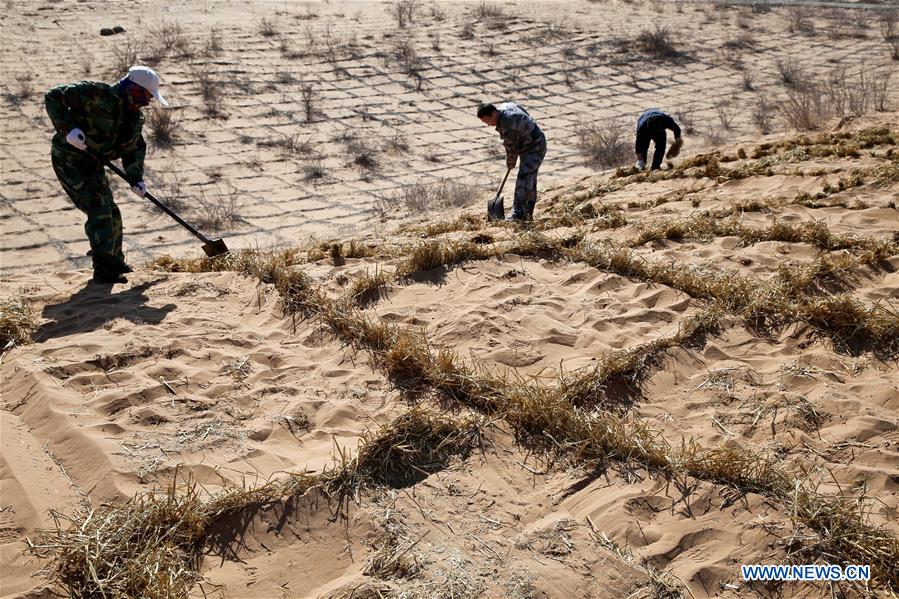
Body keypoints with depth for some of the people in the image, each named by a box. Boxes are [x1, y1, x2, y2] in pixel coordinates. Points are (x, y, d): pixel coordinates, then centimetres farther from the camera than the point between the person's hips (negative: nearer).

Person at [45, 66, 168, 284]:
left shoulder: (134, 116, 4)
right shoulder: (97, 94, -21)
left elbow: (134, 147, 12)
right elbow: (53, 97, -21)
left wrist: (136, 178, -1)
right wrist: (68, 128, -31)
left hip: (93, 165, 9)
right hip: (69, 160, -9)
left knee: (112, 214, 13)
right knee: (99, 210, -16)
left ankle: (114, 261, 32)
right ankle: (104, 270, -12)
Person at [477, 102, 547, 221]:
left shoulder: (508, 124, -29)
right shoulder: (505, 106, 0)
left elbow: (511, 147, -18)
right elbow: (524, 112, 17)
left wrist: (510, 163, 1)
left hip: (534, 149, -11)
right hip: (530, 148, 11)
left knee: (523, 180, -18)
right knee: (530, 181, 13)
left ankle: (518, 215, -21)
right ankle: (527, 214, 19)